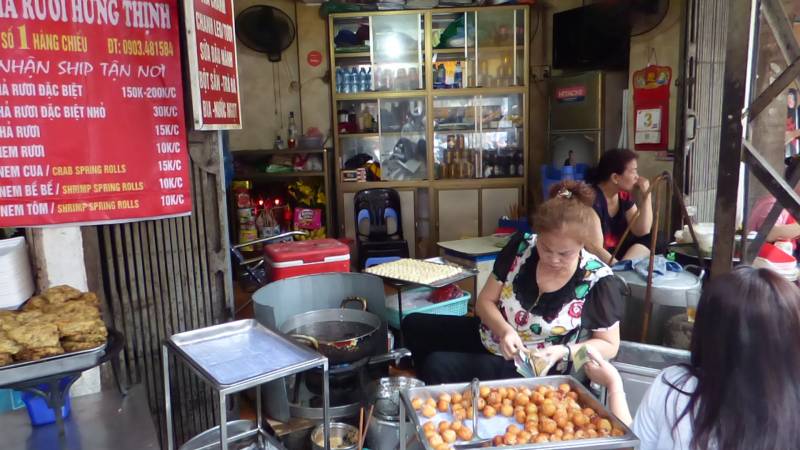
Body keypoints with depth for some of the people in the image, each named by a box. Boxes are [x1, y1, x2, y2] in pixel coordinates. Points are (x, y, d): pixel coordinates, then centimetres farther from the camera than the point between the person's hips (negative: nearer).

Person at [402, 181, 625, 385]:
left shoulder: (597, 280, -20)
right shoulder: (521, 247, -11)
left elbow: (609, 345, -8)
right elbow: (485, 301, -3)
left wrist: (564, 352, -25)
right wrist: (504, 329, -23)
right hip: (491, 338, 6)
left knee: (437, 366, -23)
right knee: (413, 325, 10)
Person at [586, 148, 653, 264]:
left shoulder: (624, 195, 2)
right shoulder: (592, 199, -23)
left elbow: (642, 232, 4)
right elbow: (595, 248, -27)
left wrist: (646, 196, -5)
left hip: (615, 253, 9)